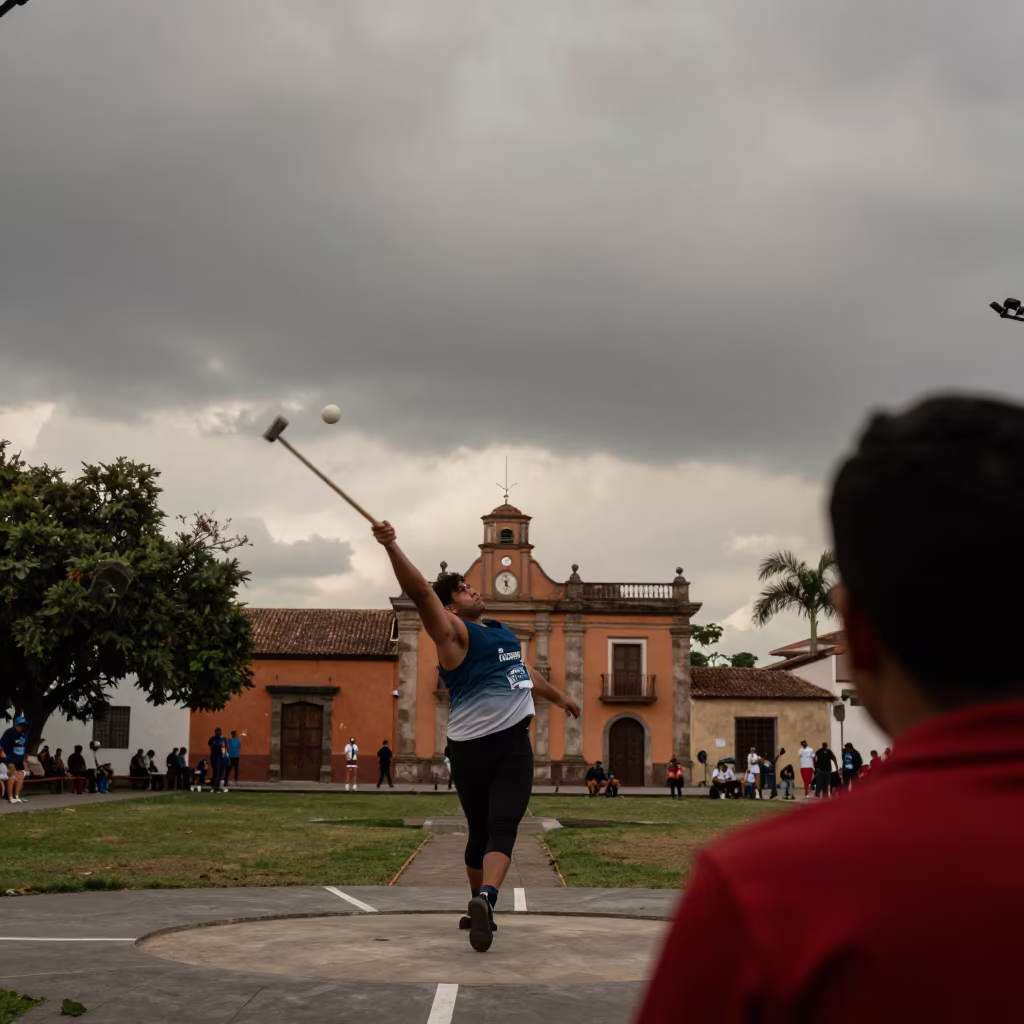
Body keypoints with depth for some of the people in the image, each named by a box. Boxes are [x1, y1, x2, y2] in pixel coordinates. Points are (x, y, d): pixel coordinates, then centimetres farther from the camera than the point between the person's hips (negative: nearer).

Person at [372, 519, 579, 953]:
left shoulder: (501, 630, 20)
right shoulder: (452, 633, -5)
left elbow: (525, 671, 37)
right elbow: (420, 592, -21)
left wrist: (559, 697, 50)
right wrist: (391, 547, -34)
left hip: (514, 744, 7)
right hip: (473, 746, -7)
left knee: (490, 830, 8)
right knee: (498, 830, -15)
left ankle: (482, 902, 14)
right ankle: (484, 901, -26)